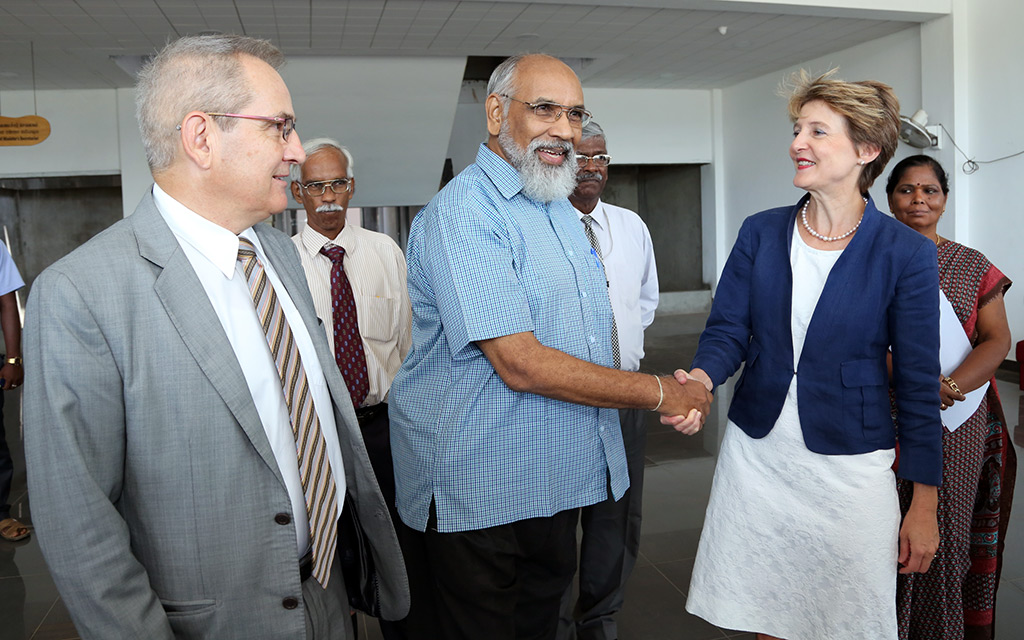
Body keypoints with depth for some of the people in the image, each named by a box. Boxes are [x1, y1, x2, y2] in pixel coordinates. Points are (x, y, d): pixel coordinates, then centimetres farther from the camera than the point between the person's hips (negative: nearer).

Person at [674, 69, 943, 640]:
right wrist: (699, 379, -25)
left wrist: (924, 506, -3)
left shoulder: (906, 253, -9)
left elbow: (918, 383, -6)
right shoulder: (760, 233, 0)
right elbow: (728, 331, -1)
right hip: (755, 455, 3)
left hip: (851, 467, -2)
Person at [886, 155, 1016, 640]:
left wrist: (951, 385, -16)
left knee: (947, 531, 5)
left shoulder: (973, 267, 9)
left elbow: (997, 340, 2)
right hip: (884, 415, -1)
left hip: (957, 420, 1)